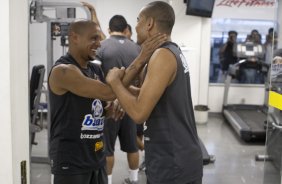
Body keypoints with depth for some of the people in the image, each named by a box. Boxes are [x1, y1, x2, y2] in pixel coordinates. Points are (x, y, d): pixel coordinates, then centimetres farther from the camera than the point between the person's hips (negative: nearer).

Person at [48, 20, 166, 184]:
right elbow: (108, 92, -27)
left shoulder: (95, 70, 7)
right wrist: (141, 60, -27)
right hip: (70, 161, -8)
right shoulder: (62, 71, -18)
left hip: (97, 157, 8)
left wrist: (112, 108, -6)